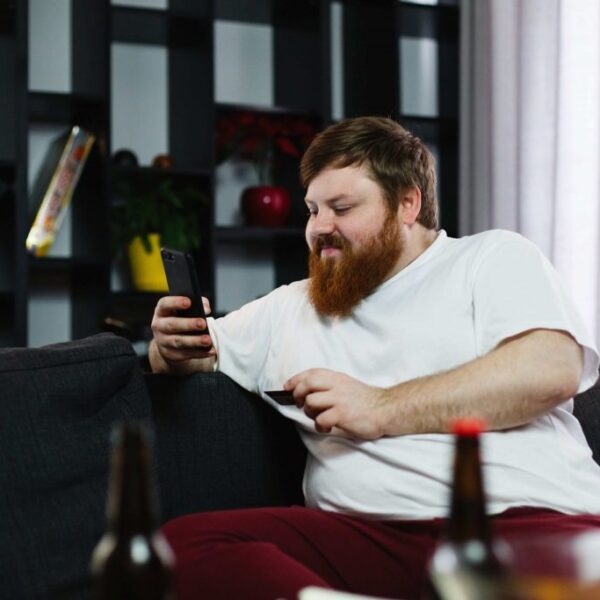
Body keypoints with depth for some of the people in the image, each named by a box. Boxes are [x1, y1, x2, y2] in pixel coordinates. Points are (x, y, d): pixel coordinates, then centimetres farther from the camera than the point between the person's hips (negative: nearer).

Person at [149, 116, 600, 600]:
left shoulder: (493, 258, 15)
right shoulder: (289, 307, 30)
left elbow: (552, 368, -3)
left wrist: (383, 409, -7)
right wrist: (174, 347, 9)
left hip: (522, 521, -5)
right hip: (368, 537, 6)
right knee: (186, 541, -24)